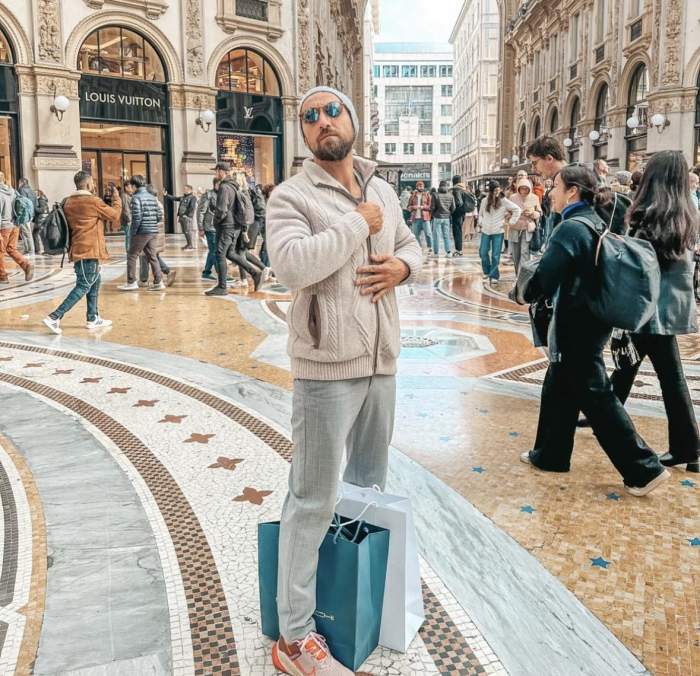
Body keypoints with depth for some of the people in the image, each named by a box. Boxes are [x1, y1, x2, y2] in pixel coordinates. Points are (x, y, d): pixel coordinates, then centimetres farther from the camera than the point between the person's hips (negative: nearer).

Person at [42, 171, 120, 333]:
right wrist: (116, 198, 13)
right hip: (90, 250, -8)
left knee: (95, 280, 20)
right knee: (83, 286, -5)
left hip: (77, 249, 8)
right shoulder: (94, 202, -13)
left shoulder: (68, 202, 8)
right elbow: (115, 215, -2)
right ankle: (54, 317, -11)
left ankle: (93, 318, 23)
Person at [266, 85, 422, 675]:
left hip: (381, 361, 7)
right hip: (327, 366, -7)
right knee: (313, 500, -2)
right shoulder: (291, 196, -9)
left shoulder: (383, 190, 12)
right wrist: (359, 224, -17)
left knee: (371, 482, 22)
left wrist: (402, 265, -2)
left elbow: (412, 246, 22)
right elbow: (292, 264, -26)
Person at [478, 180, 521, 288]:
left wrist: (511, 222, -7)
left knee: (495, 255, -4)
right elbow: (480, 213, 21)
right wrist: (481, 222, 5)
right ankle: (487, 273, 23)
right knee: (483, 253, 3)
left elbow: (517, 210, -4)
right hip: (485, 231, 3)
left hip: (498, 232, -3)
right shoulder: (485, 201, 6)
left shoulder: (504, 201, -4)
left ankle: (494, 276, 4)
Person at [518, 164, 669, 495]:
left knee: (595, 396, -1)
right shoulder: (597, 224, 10)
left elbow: (545, 278, -24)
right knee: (558, 389, 19)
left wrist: (527, 293, -3)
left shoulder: (570, 228, -19)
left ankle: (644, 468, 4)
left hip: (577, 327, -9)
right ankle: (550, 454, 31)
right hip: (595, 320, 9)